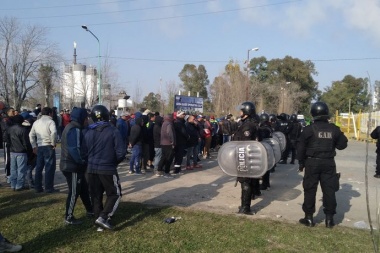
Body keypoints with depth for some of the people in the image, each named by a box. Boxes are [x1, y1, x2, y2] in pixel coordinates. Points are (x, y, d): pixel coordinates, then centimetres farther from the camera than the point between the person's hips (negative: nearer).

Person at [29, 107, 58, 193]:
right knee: (49, 167, 0)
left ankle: (38, 187, 20)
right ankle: (49, 188, 2)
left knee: (39, 167, 13)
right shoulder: (50, 121, -8)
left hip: (39, 147, 7)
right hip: (48, 147, -6)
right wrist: (53, 143, -13)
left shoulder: (36, 122, 13)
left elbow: (31, 135, 14)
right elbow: (53, 132, -26)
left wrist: (34, 146, 16)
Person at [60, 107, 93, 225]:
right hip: (72, 166, -10)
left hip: (71, 165, 10)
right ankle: (69, 217, 13)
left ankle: (90, 210, 34)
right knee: (74, 192, 1)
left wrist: (82, 161, 10)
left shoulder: (72, 127, 13)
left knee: (83, 188, 20)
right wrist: (83, 162, -18)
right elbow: (74, 149, -29)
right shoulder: (74, 130, -21)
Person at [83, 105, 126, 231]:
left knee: (96, 196, 14)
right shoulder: (113, 131, -11)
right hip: (108, 169, -4)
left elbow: (84, 152, 3)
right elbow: (121, 152, -13)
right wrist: (115, 162, 7)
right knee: (115, 194, 9)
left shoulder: (88, 132, 1)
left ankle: (99, 219, 21)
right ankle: (103, 217, -4)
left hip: (91, 169, 5)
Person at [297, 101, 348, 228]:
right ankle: (329, 218, 15)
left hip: (312, 162, -3)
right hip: (329, 163, 3)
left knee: (310, 190, 5)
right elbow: (342, 145, 9)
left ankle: (309, 218, 10)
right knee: (329, 190, 9)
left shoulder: (309, 129, -8)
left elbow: (301, 148, -5)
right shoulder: (334, 129, 0)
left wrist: (301, 163, 6)